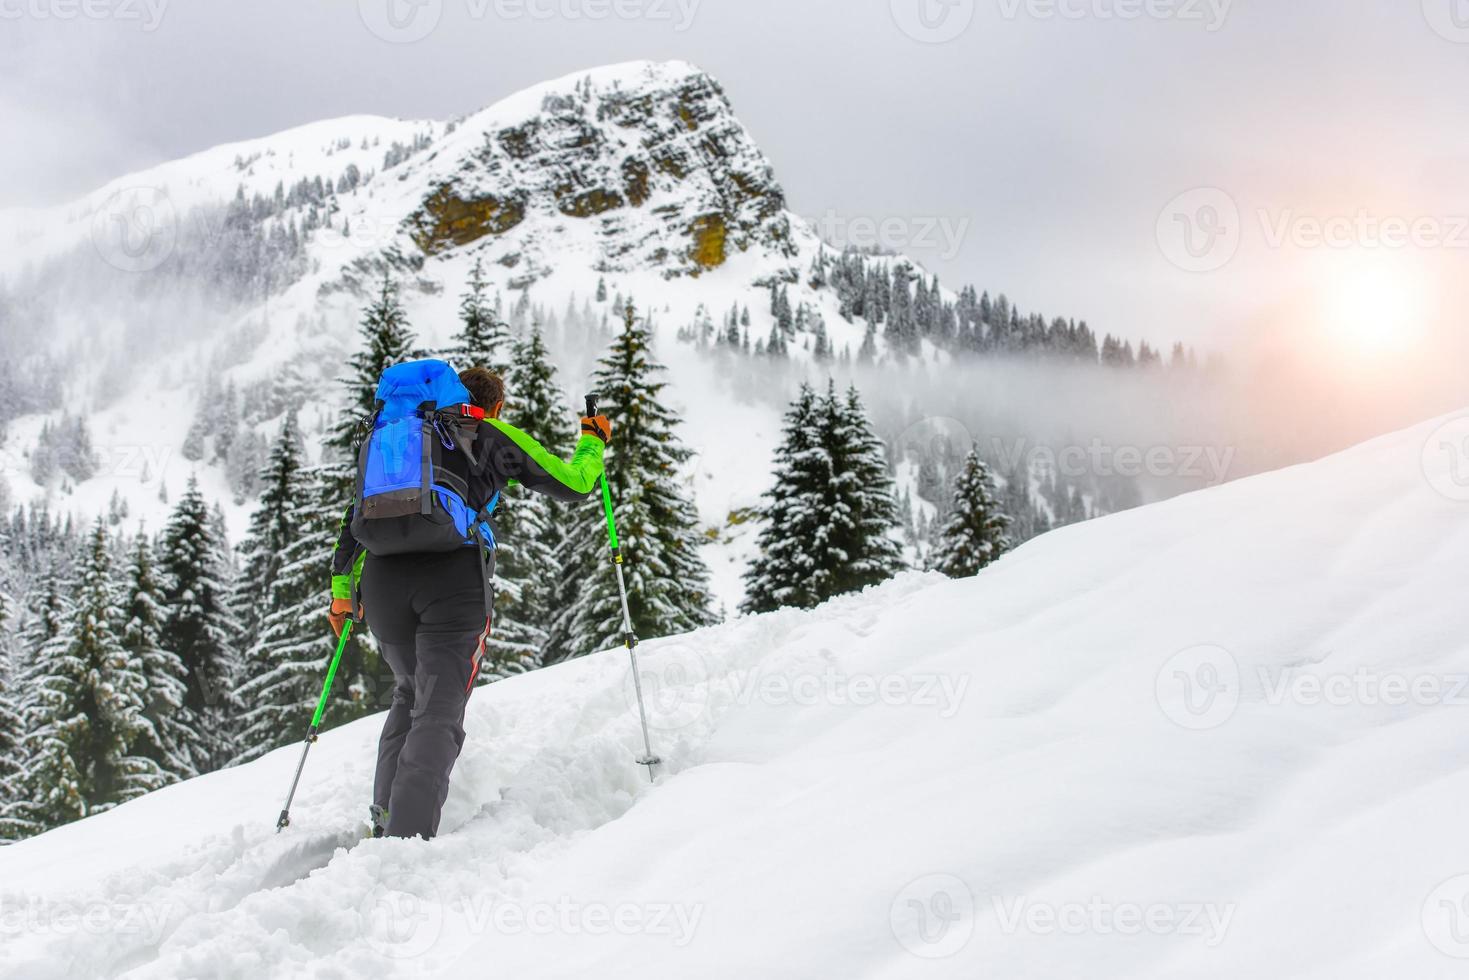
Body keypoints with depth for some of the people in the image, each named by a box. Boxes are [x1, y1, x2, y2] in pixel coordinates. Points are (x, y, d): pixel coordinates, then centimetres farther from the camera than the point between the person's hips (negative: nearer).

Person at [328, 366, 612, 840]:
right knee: (438, 714, -6)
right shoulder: (496, 436, 16)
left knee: (410, 694, 25)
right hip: (453, 575, -4)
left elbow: (357, 515, 25)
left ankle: (386, 817, 16)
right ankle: (407, 835, -22)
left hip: (383, 575, 4)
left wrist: (342, 588, 29)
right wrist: (593, 441, 38)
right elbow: (573, 484, 19)